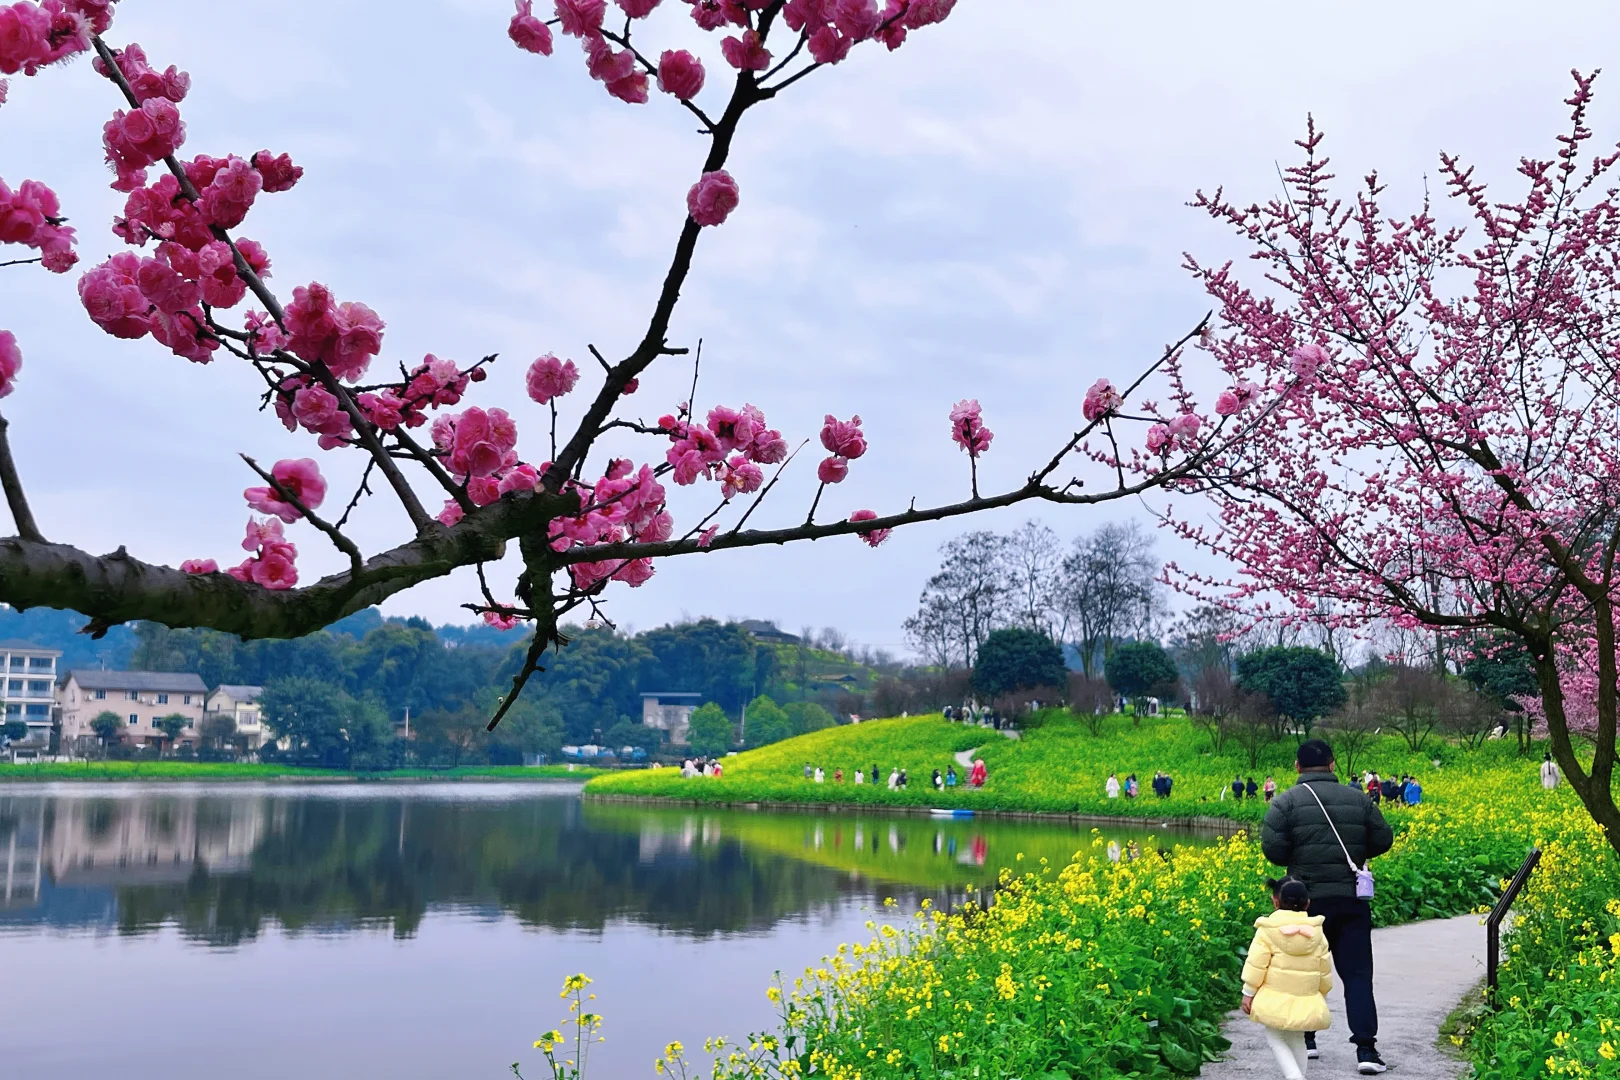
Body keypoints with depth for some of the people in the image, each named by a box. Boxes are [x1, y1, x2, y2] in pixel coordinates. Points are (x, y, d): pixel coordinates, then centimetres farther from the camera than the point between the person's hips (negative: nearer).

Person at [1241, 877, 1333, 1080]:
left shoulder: (1267, 930, -8)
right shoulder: (1317, 933, 4)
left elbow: (1256, 964, -9)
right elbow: (1325, 970, 11)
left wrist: (1248, 993, 0)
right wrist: (1322, 996, 25)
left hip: (1275, 1000, -4)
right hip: (1307, 1002, 4)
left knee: (1274, 1037, 11)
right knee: (1297, 1039, 22)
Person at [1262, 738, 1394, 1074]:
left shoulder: (1286, 802, -7)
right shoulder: (1358, 799, 4)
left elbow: (1272, 849, -13)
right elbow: (1383, 841, 9)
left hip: (1308, 899, -2)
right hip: (1352, 899, 2)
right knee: (1357, 973, 3)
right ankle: (1366, 1048, -5)